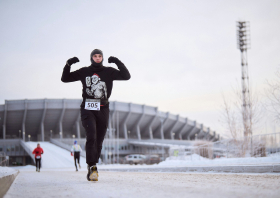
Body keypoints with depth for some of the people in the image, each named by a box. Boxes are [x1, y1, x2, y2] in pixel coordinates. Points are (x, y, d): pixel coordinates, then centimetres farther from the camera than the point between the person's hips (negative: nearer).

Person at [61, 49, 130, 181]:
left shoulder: (109, 72, 9)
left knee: (98, 141, 4)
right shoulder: (84, 72, 10)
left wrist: (118, 63, -8)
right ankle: (92, 166, -19)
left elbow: (126, 76, 1)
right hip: (87, 108, -1)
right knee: (91, 136, -22)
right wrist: (68, 65, -1)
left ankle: (92, 169, 17)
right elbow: (65, 79, 14)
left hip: (102, 109, 1)